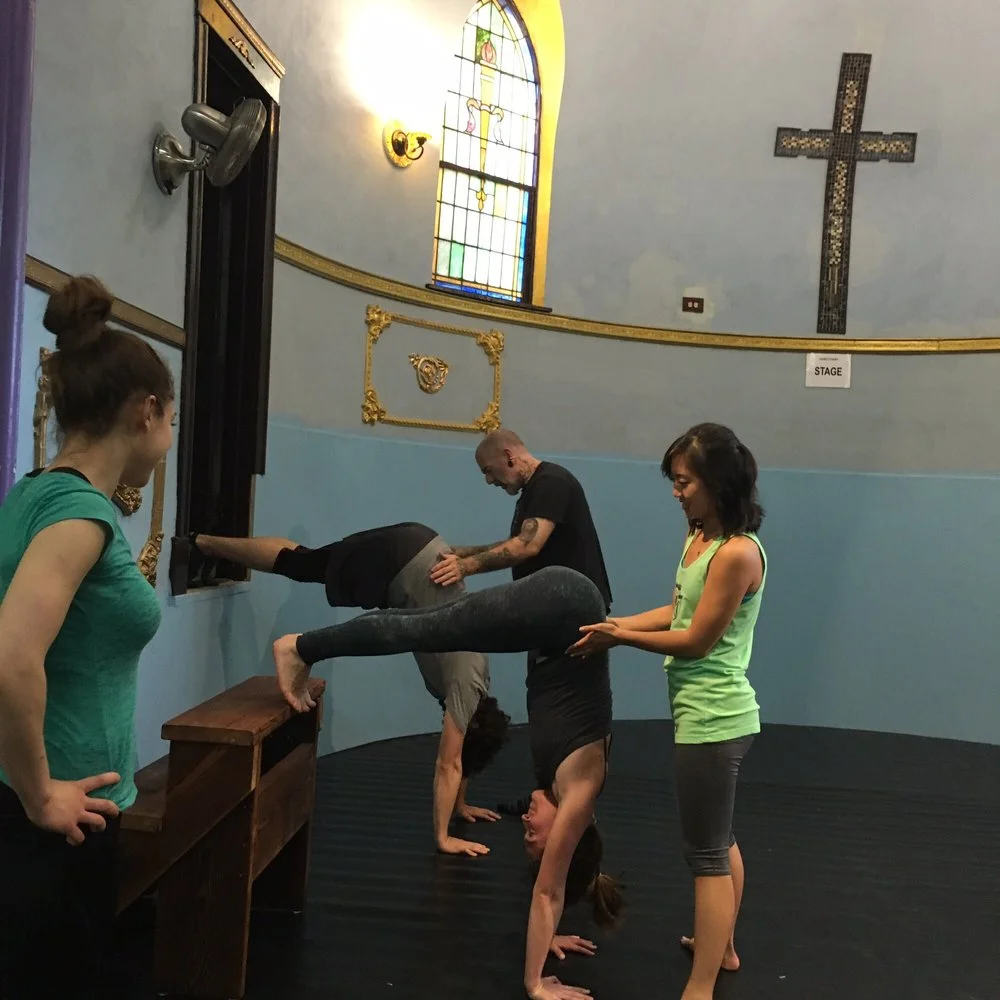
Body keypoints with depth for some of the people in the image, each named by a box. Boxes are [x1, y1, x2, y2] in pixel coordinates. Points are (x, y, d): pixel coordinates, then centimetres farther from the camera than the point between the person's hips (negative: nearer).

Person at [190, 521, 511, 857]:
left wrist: (460, 805, 23)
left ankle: (205, 543, 31)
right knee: (297, 564, 10)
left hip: (415, 551, 5)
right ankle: (203, 543, 24)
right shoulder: (467, 684, -15)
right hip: (394, 558, -5)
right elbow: (448, 765, -14)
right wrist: (443, 838, -10)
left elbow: (457, 760, 19)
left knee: (302, 563, 17)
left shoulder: (474, 677, 4)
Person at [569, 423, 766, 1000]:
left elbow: (696, 639, -19)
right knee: (721, 839, 25)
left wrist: (620, 638, -11)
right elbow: (676, 613, 9)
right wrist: (613, 626, 0)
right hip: (713, 714, 10)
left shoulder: (737, 553, -23)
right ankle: (722, 947, 44)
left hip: (712, 719, -10)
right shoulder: (700, 537, 4)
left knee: (707, 854, 1)